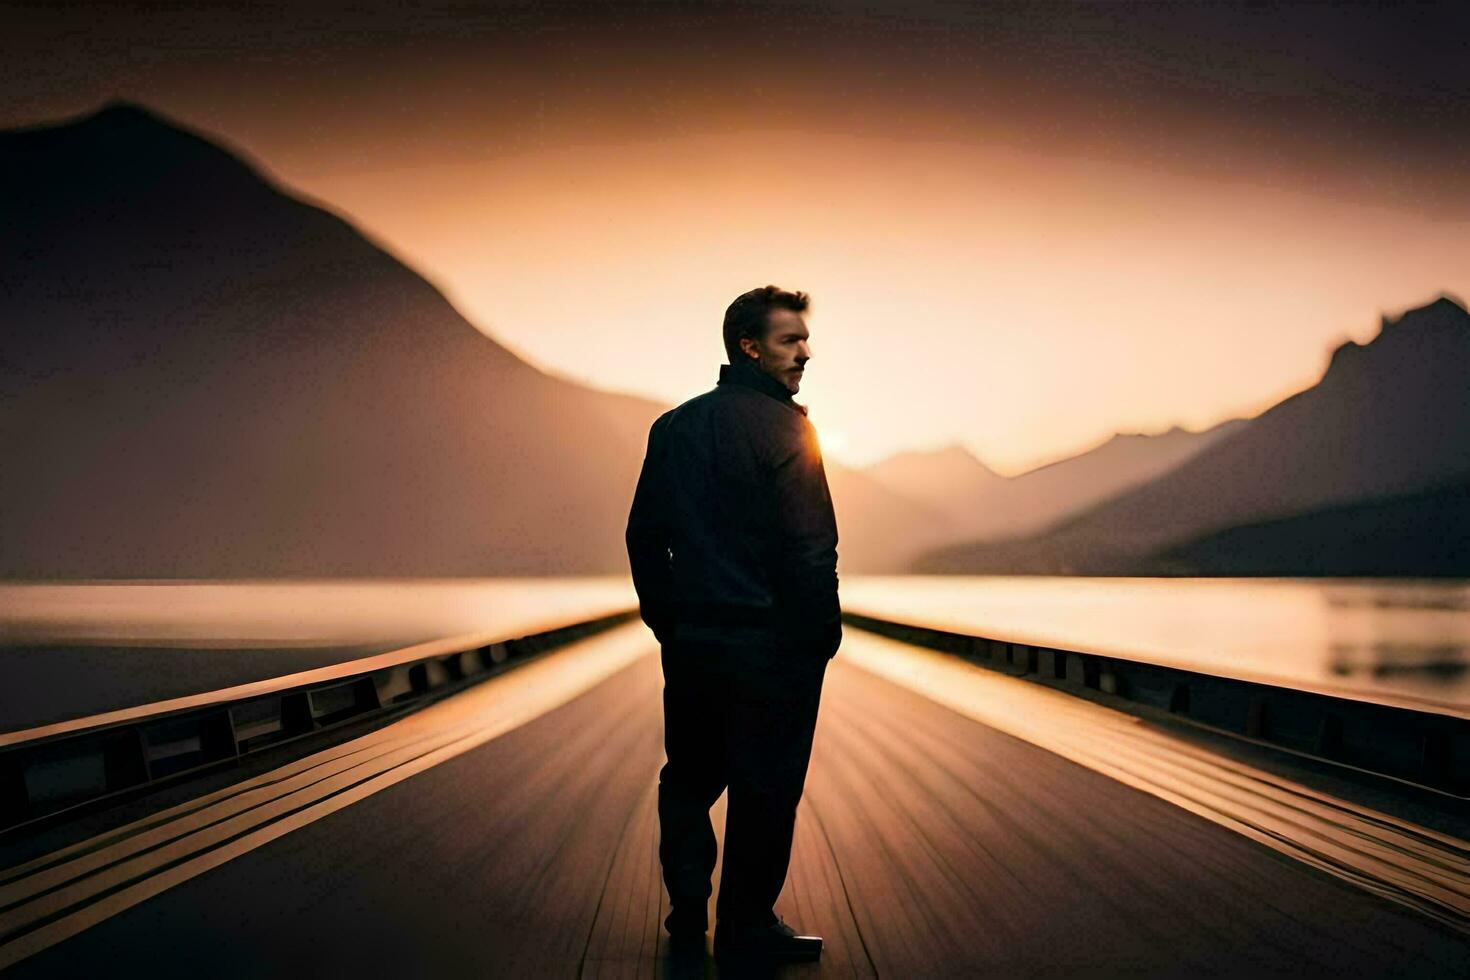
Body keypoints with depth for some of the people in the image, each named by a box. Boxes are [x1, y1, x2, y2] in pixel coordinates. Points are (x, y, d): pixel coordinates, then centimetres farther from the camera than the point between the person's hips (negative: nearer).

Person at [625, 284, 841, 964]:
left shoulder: (674, 426, 8)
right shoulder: (782, 426, -13)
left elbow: (644, 534, 12)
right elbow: (811, 547, -19)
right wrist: (823, 632, -8)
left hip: (689, 643, 6)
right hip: (773, 645, -6)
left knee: (690, 775, 19)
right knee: (765, 787, 5)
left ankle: (686, 909, 25)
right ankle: (747, 927, 14)